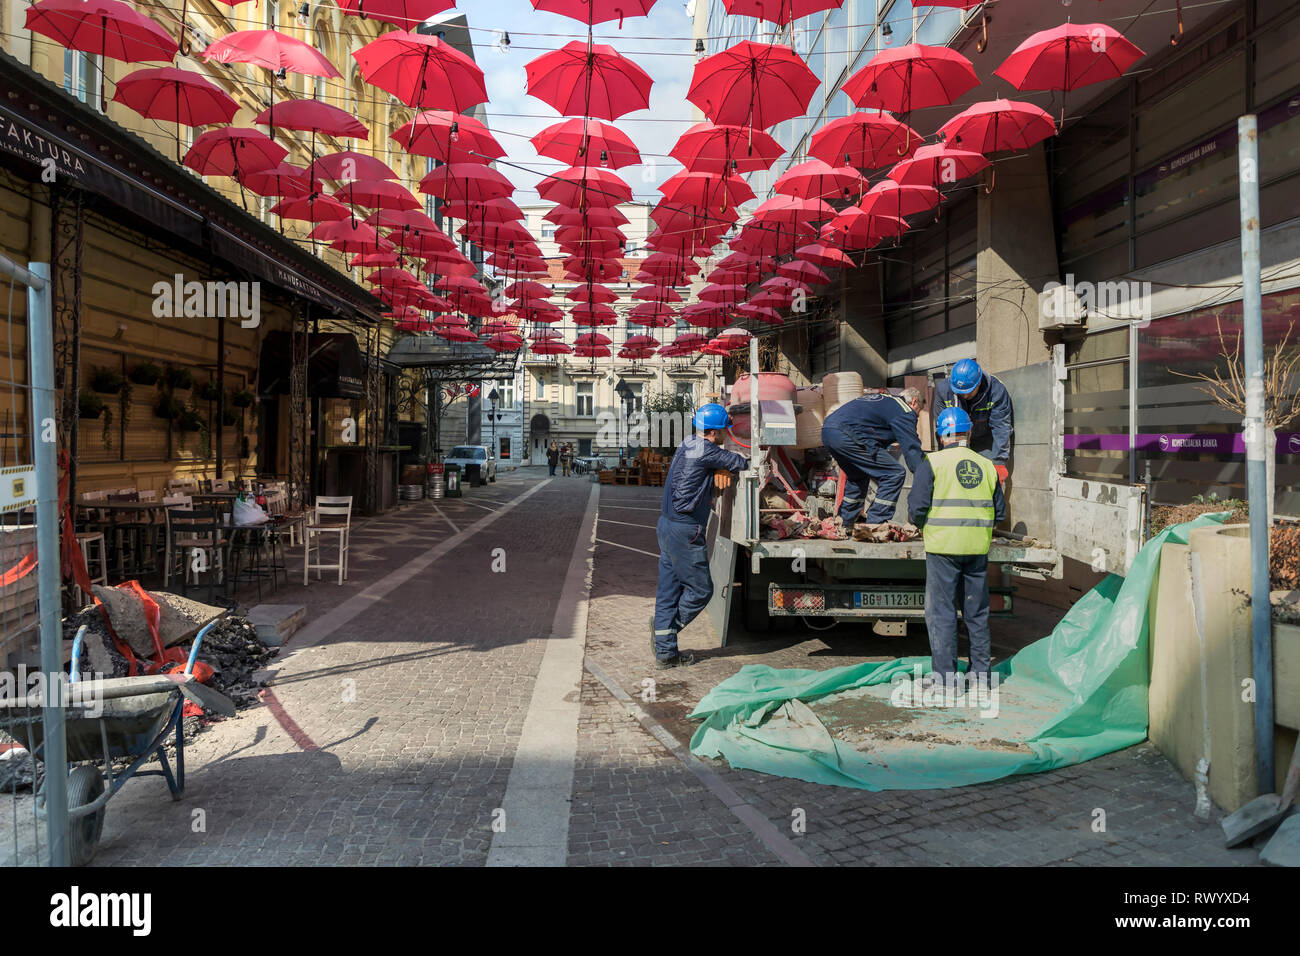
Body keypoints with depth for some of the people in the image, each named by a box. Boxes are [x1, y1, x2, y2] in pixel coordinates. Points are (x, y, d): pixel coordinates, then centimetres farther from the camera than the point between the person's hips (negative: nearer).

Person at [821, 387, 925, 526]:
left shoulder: (881, 398, 31)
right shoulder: (904, 411, 3)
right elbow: (912, 449, -2)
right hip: (845, 435, -10)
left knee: (858, 476, 31)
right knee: (894, 474, -5)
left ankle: (845, 524, 33)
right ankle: (876, 525, -4)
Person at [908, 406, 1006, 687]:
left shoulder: (932, 463, -5)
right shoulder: (987, 466, 9)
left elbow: (916, 508, -11)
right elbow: (1000, 513, 12)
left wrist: (922, 524, 9)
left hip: (943, 547, -4)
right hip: (978, 548, 5)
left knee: (941, 611, 2)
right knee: (977, 611, 15)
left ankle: (946, 675, 3)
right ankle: (980, 671, 24)